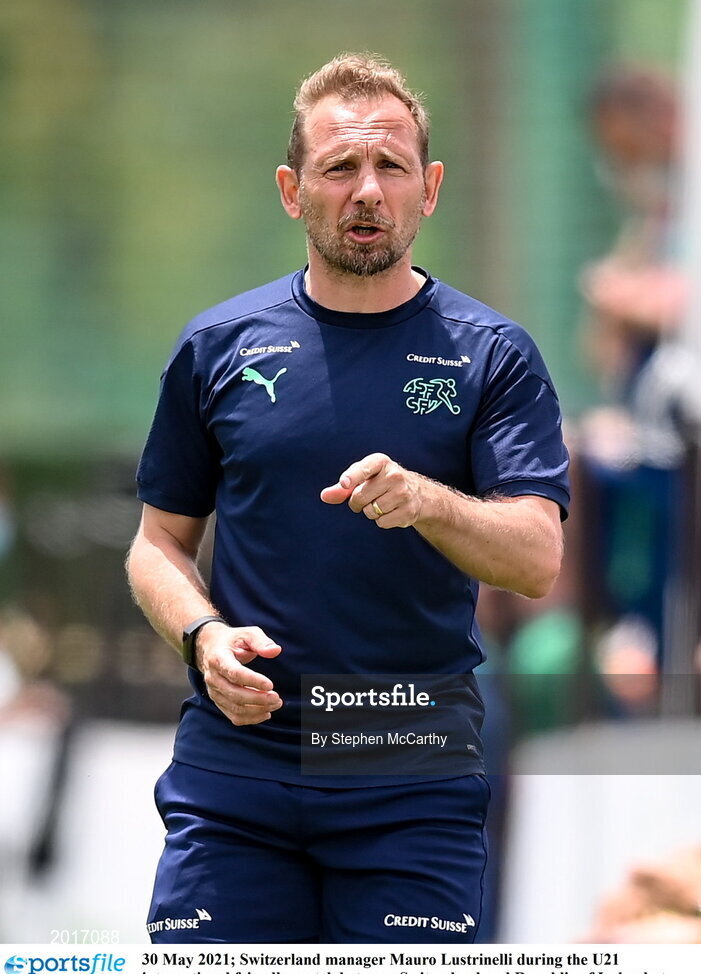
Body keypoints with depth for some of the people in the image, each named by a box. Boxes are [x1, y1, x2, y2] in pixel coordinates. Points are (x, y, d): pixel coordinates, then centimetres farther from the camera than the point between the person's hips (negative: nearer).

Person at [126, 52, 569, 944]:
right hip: (233, 769, 1)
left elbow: (536, 560, -8)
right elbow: (160, 542, 14)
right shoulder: (218, 347, 7)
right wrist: (205, 636, -7)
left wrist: (425, 501, -28)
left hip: (415, 784, -1)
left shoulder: (492, 356, 2)